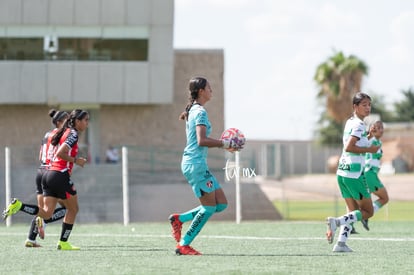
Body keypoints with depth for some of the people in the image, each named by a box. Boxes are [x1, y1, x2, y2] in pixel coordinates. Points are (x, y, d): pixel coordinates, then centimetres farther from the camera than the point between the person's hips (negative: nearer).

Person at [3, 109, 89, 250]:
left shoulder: (65, 132, 18)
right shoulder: (73, 134, -9)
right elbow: (60, 153, -21)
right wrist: (75, 160, -11)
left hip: (49, 174, 8)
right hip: (60, 175, -8)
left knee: (47, 213, 2)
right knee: (73, 209, 9)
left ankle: (18, 205, -14)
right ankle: (63, 243, 12)